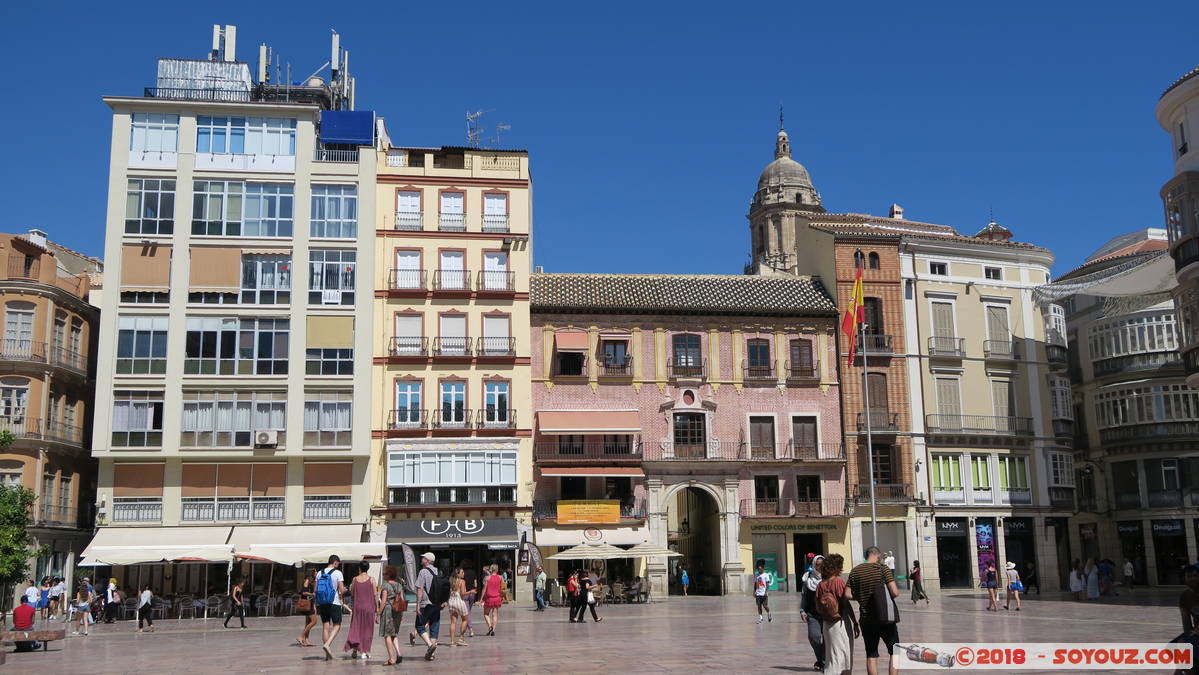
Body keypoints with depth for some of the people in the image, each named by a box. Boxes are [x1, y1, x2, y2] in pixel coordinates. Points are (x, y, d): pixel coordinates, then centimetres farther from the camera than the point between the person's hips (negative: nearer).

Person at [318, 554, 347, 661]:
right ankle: (327, 644, -19)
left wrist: (317, 605, 17)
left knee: (325, 626, 8)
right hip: (334, 603, -5)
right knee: (336, 625, 4)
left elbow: (315, 590, 8)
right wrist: (343, 592, 10)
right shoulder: (338, 573, -6)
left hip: (322, 603, 5)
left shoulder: (320, 573, 9)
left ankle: (328, 654, 8)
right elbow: (342, 590, -12)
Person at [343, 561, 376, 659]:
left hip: (357, 606, 1)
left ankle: (355, 648, -4)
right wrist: (377, 607, 1)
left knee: (355, 628, 10)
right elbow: (375, 594, -6)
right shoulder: (371, 579, -5)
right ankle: (364, 652, 8)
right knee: (367, 629, 7)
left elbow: (352, 594, 7)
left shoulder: (355, 579, 1)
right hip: (369, 607, -1)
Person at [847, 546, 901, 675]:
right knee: (894, 652, 10)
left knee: (871, 655, 10)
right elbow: (895, 593, -16)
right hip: (885, 617, -3)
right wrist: (897, 588, 6)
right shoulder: (883, 569, -9)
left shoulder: (855, 572, 2)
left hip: (866, 620, 3)